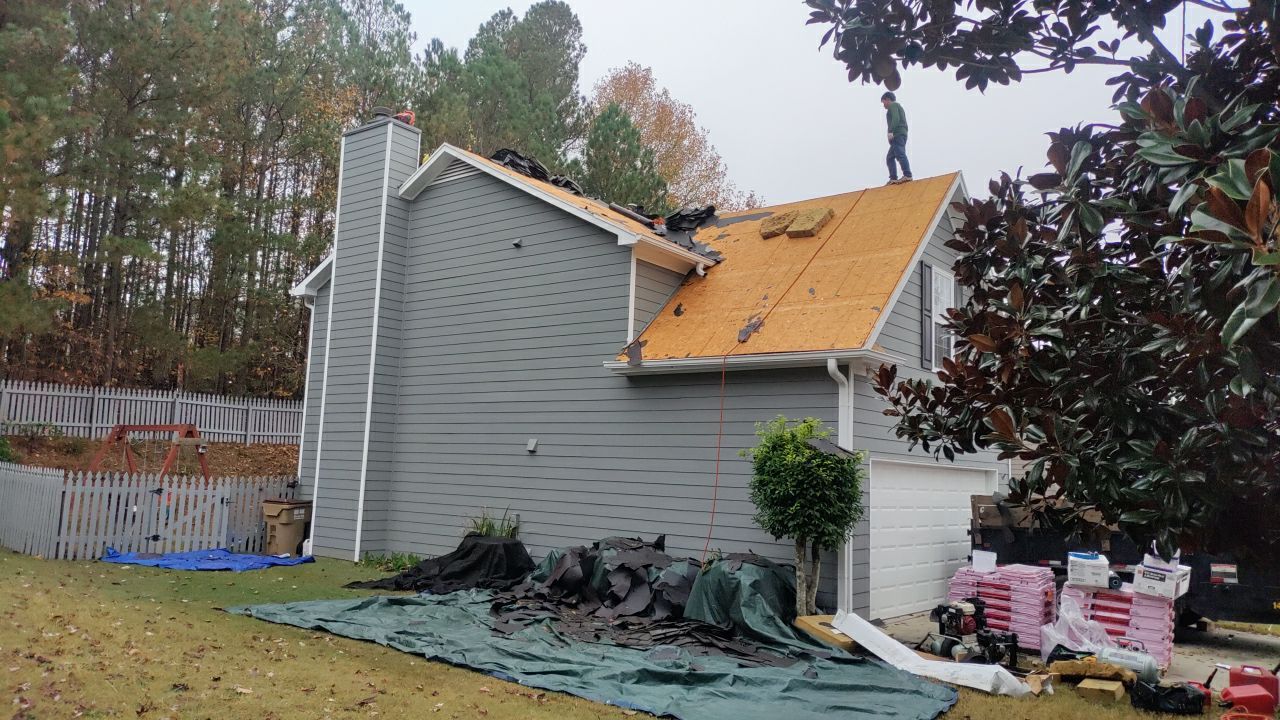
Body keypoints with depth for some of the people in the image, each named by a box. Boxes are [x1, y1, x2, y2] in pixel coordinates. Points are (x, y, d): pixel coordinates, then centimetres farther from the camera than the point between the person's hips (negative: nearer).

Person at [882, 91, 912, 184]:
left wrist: (891, 131, -24)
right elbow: (904, 124, 25)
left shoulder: (893, 105, 3)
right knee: (890, 157, 12)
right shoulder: (899, 107, 32)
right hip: (902, 134, 10)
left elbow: (895, 118, -16)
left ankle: (907, 175, -34)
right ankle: (893, 178, 4)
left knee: (900, 154, -22)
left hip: (897, 134, -10)